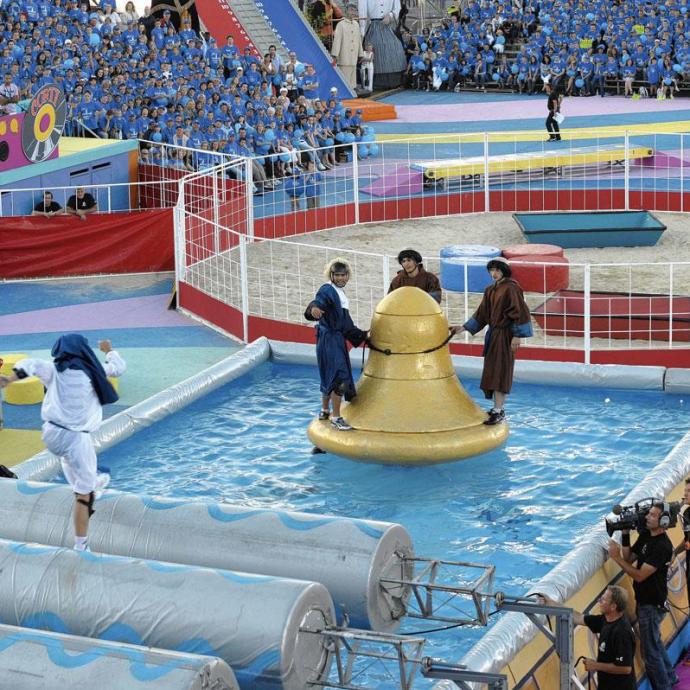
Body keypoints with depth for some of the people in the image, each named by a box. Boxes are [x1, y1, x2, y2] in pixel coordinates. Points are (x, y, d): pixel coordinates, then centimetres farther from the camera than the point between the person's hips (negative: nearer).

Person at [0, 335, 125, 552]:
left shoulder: (53, 370, 2)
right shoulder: (91, 371, 0)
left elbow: (31, 364, -18)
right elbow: (119, 367, 16)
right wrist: (109, 351, 35)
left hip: (51, 433, 4)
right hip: (76, 438, -4)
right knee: (83, 494, 4)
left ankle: (93, 484, 61)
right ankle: (80, 547, 3)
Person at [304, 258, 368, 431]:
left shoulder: (340, 292, 13)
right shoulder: (327, 290, -14)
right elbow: (318, 301, -35)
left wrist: (361, 335, 31)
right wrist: (314, 308, -59)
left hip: (338, 338, 9)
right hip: (329, 338, -9)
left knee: (330, 376, 19)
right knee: (339, 376, -13)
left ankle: (325, 410, 32)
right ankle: (336, 417, -11)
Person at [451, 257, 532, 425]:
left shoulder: (511, 288, -13)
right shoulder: (490, 291, 11)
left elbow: (519, 312, -15)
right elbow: (481, 314, 13)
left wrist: (516, 336, -18)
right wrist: (463, 328, 7)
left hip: (505, 335, -8)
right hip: (493, 334, 8)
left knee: (499, 372, -9)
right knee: (492, 372, 10)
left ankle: (499, 412, -8)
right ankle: (498, 408, 17)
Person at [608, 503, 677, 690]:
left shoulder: (662, 547, -26)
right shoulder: (645, 535, 1)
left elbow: (639, 575, -28)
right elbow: (629, 558, 3)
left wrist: (616, 557, -28)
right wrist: (625, 534, -7)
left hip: (652, 604, -10)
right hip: (644, 600, 10)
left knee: (650, 650, 1)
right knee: (655, 642, 26)